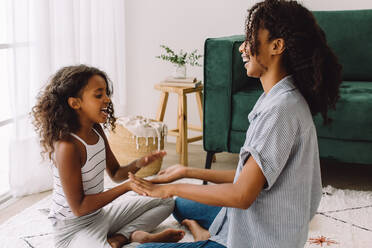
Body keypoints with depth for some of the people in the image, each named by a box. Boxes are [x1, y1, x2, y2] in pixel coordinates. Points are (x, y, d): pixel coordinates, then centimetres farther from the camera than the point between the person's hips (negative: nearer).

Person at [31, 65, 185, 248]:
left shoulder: (97, 131, 1)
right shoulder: (67, 146, -25)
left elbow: (115, 174, 11)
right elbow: (79, 208, -22)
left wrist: (137, 165, -11)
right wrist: (128, 186, -22)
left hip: (100, 213, 9)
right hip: (73, 230, -9)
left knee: (166, 201, 16)